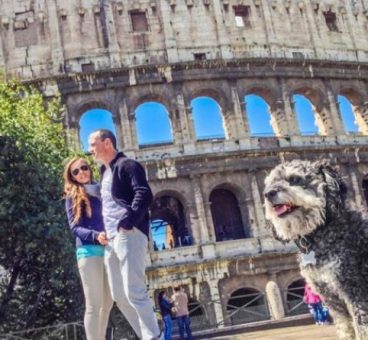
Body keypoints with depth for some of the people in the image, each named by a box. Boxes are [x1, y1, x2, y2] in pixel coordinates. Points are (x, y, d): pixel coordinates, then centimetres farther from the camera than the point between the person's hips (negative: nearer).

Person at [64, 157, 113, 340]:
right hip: (89, 250, -5)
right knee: (94, 305, -8)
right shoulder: (73, 196, 7)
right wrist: (95, 236, -21)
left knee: (107, 304, 8)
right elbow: (75, 227, -3)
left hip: (109, 250, 5)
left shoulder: (101, 191, 20)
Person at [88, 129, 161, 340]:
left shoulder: (127, 165, -2)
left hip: (129, 234, -9)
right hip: (112, 239, 10)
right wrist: (105, 234, 17)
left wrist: (127, 222, -21)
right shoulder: (106, 173, 25)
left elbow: (144, 195, -15)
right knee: (120, 296, 8)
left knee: (134, 292, -13)